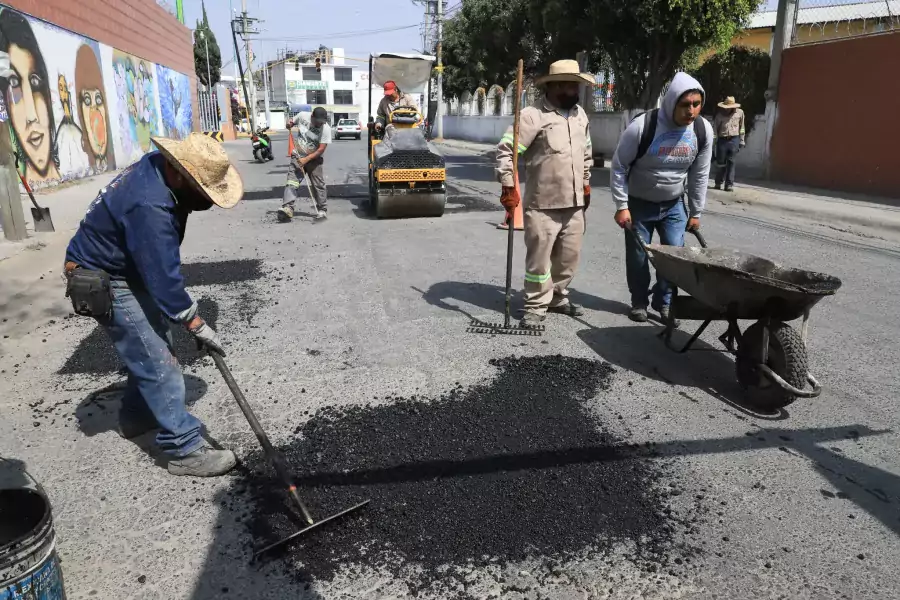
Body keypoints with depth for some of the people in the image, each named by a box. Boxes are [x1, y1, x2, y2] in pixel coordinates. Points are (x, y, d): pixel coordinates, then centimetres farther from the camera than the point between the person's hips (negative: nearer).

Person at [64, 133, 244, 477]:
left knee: (152, 347, 20)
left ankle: (136, 417, 39)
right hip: (106, 284, -10)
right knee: (158, 363, -9)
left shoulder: (159, 167, -5)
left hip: (130, 270, 10)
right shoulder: (150, 207, -35)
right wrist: (197, 326, -24)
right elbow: (163, 276, -31)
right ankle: (185, 451, -1)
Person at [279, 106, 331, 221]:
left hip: (314, 159, -2)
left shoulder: (326, 129, -17)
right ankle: (287, 208, -22)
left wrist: (307, 159, -26)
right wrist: (289, 124, -9)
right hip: (298, 156, 2)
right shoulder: (302, 116, -8)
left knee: (319, 185, 1)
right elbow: (292, 122, 15)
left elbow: (321, 149, -21)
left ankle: (322, 210, 15)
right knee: (292, 181, -13)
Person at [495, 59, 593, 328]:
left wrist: (586, 184, 24)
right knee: (539, 259, 0)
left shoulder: (580, 115, 13)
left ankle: (558, 297, 33)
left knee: (569, 256, 15)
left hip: (574, 204, 7)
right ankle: (536, 306, 14)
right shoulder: (533, 115, -11)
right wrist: (508, 187, -19)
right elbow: (505, 150, -14)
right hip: (543, 205, -7)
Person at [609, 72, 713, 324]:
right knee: (638, 256, 5)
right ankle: (639, 302, 24)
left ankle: (664, 301, 21)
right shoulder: (642, 126, -24)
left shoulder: (703, 130, -11)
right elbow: (619, 167, -14)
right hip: (639, 203, -3)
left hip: (673, 204, 3)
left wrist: (696, 212, 5)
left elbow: (700, 175, 1)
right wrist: (622, 206, -16)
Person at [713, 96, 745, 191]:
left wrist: (741, 141, 9)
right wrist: (714, 140, -9)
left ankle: (729, 184, 3)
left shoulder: (740, 112, 5)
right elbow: (714, 128, 0)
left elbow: (741, 127, 10)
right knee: (720, 163, 4)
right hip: (722, 140, 0)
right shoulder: (720, 114, 3)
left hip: (734, 140, 0)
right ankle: (718, 183, 19)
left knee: (731, 162, 1)